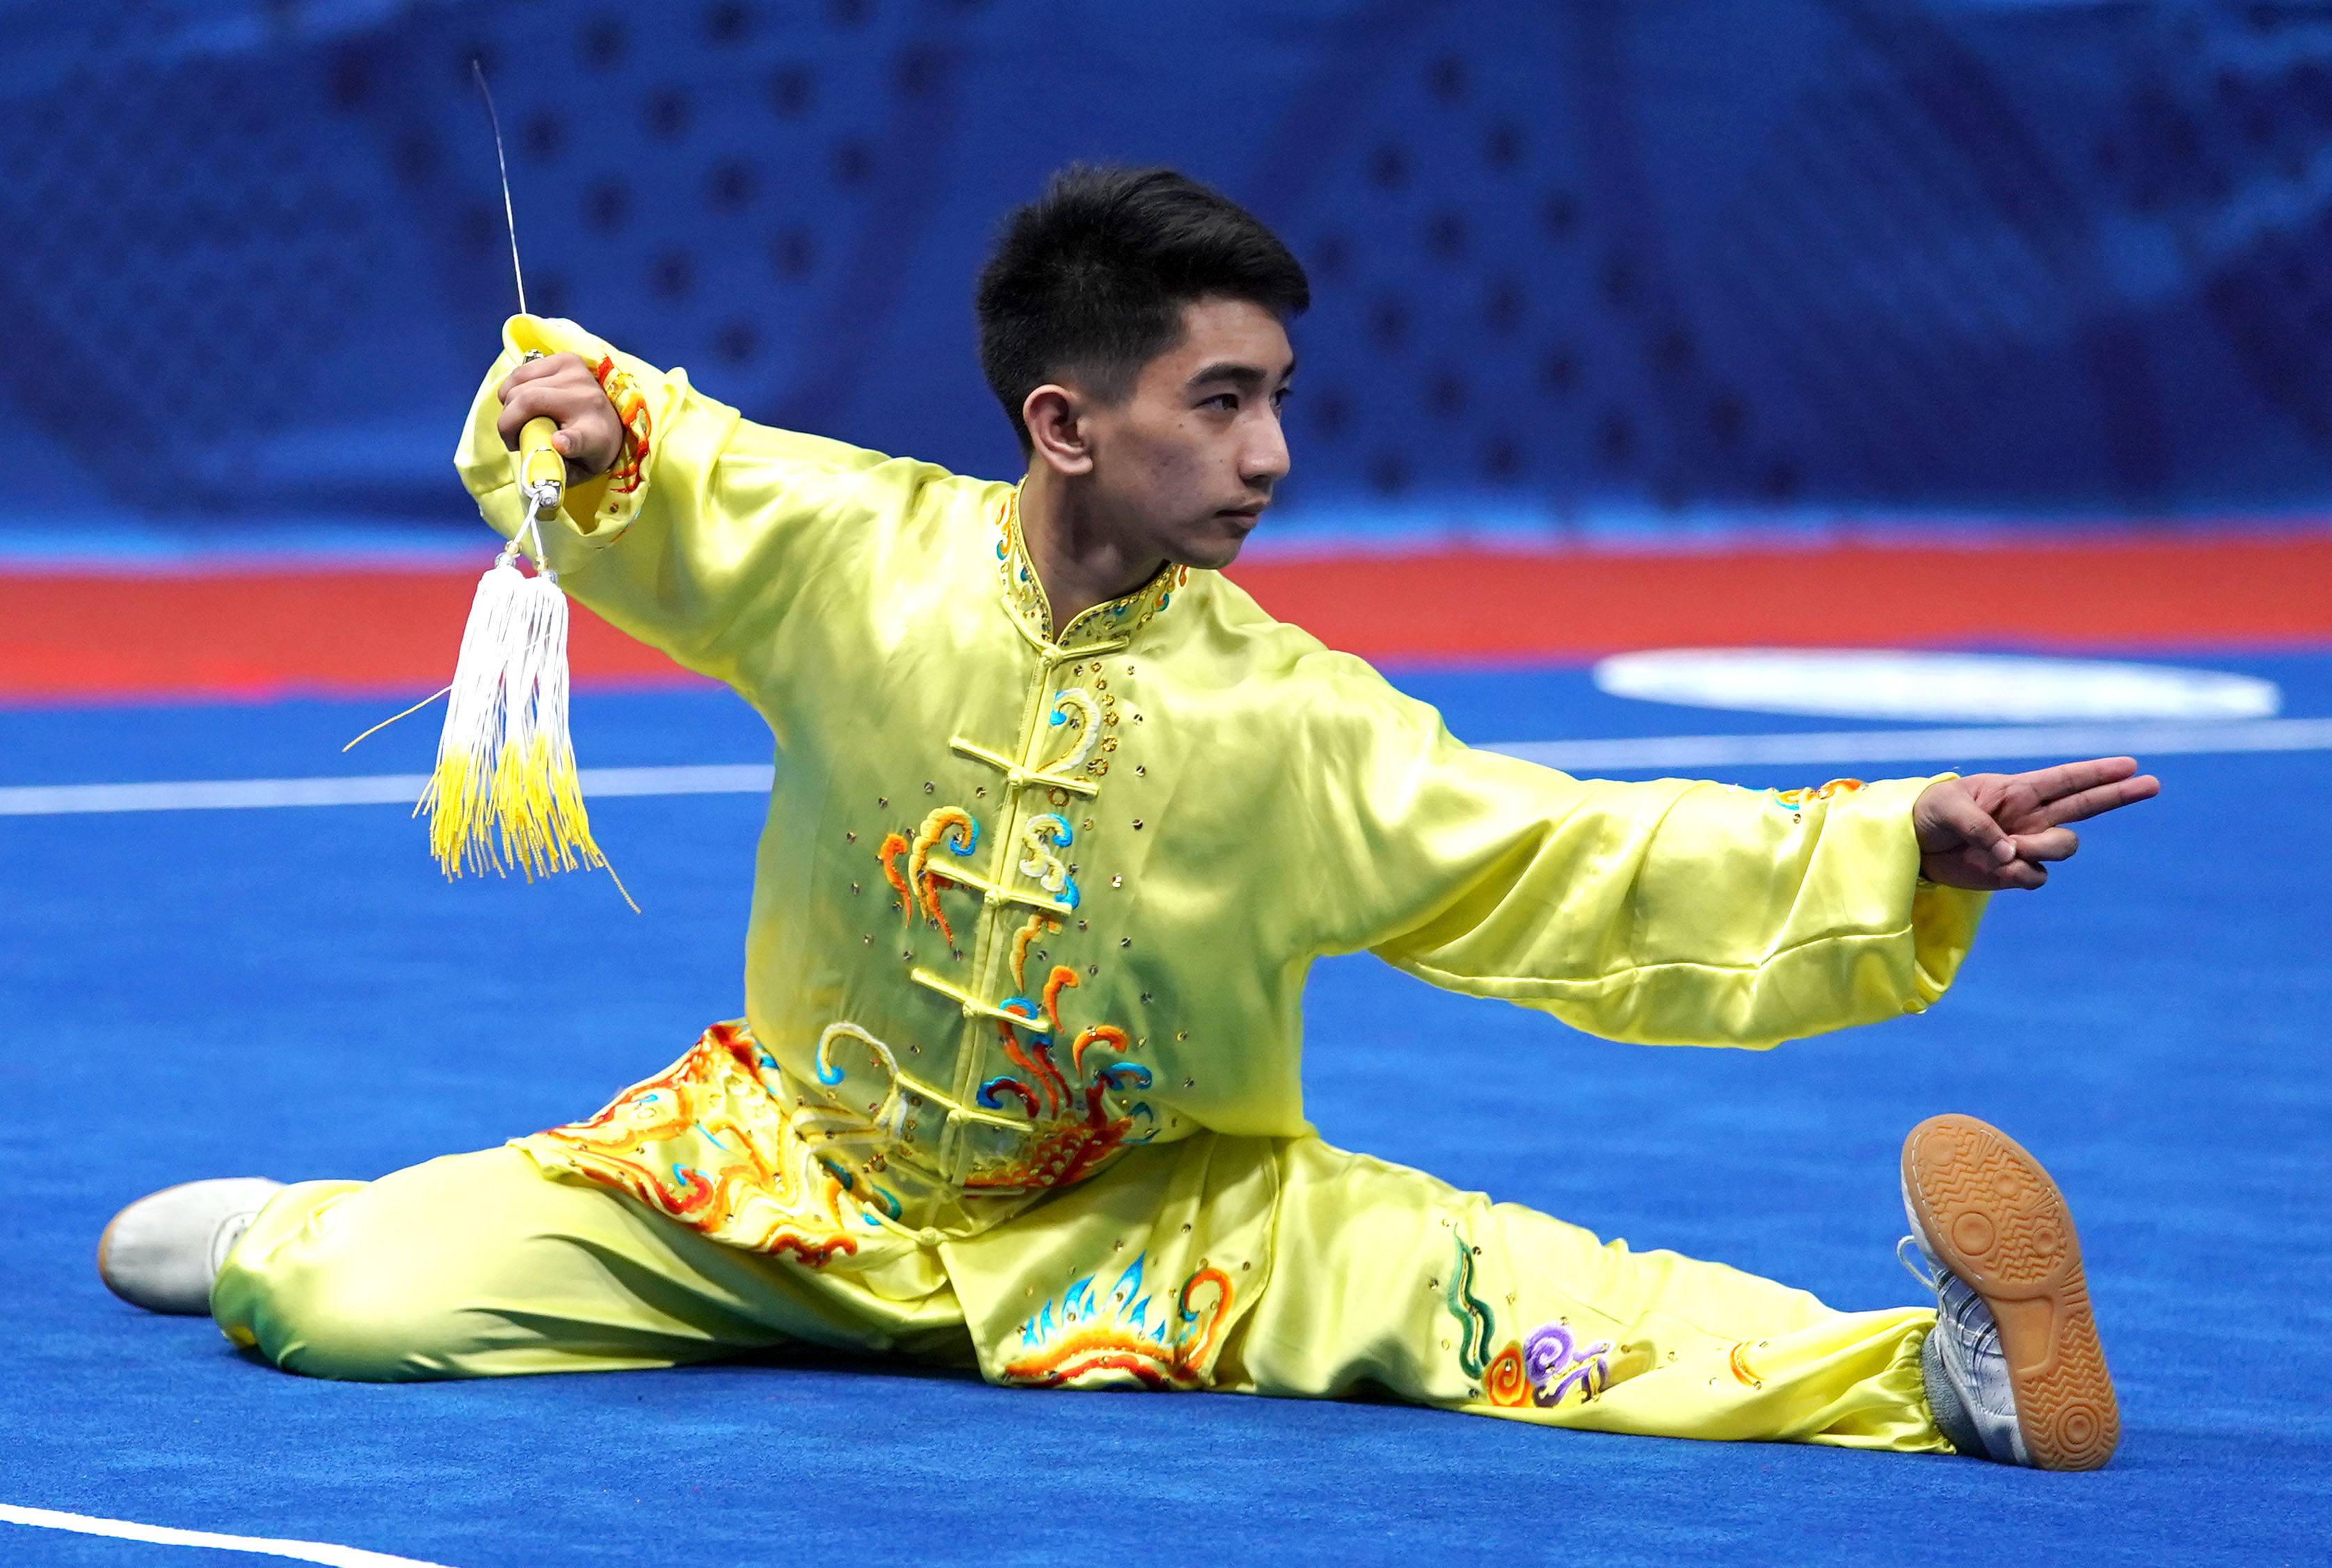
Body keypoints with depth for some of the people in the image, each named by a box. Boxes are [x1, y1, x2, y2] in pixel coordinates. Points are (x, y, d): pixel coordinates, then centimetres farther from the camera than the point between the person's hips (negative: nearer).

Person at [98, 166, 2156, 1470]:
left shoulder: (1295, 726, -15)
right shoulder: (850, 555, -14)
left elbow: (1592, 878, -17)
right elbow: (644, 477, 4)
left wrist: (1901, 853, -28)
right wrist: (579, 419, -21)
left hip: (1156, 1228, -1)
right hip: (789, 1166, 1)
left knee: (1454, 1293, -27)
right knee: (355, 1309, -14)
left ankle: (1936, 1377, -36)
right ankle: (292, 1230, 24)